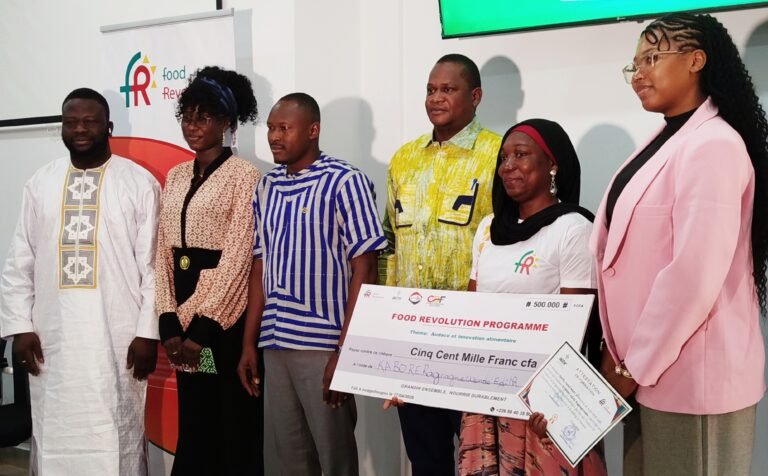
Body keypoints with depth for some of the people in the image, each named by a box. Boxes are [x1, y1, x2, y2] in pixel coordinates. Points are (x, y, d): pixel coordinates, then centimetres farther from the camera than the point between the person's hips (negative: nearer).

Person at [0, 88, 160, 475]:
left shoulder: (139, 181, -1)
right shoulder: (40, 183, 10)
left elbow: (153, 264, -4)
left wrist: (148, 331, -8)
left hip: (116, 339, -3)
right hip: (51, 341, 3)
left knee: (116, 441, 4)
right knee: (54, 440, 9)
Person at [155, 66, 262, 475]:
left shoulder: (242, 175, -8)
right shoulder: (175, 177, 12)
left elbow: (237, 257, -13)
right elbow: (163, 251, 9)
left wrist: (203, 326, -14)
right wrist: (169, 321, -2)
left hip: (226, 316, -6)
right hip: (182, 315, 6)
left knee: (235, 426, 3)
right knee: (192, 424, 13)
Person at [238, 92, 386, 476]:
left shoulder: (345, 182, -7)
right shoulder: (266, 187, 10)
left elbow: (363, 271, -11)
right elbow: (260, 268, 14)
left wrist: (345, 350, -15)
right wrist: (249, 343, 10)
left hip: (323, 345, -5)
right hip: (275, 345, 5)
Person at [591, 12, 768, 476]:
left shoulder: (713, 145, -17)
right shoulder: (666, 142, 12)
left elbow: (694, 275, -23)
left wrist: (636, 366, -15)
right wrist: (620, 351, 9)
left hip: (691, 374, -8)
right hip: (650, 365, 8)